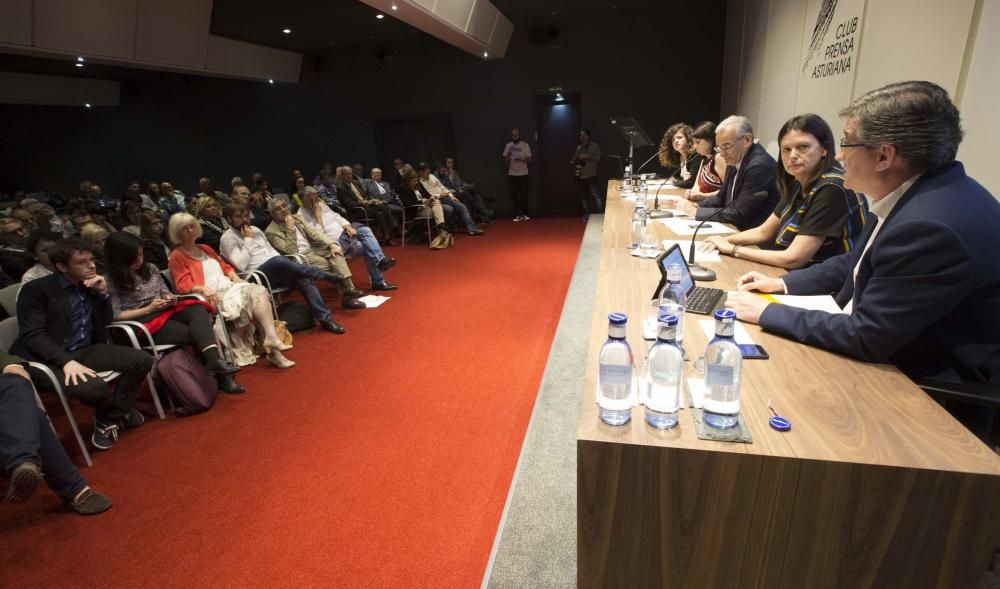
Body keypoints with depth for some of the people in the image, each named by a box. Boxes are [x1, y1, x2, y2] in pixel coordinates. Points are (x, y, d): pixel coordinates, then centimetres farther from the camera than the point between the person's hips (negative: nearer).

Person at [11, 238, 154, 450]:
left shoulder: (91, 285, 10)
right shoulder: (36, 289, -8)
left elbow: (105, 323, 13)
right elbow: (34, 336, -16)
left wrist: (103, 293, -4)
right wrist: (67, 360, -32)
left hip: (86, 351, 7)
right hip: (48, 359, -6)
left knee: (142, 360, -13)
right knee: (94, 387, -35)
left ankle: (110, 419, 2)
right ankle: (118, 411, 3)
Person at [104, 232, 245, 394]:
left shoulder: (150, 269, 14)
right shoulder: (112, 282, -1)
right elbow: (116, 316, -6)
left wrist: (170, 299, -4)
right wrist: (149, 309, -13)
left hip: (165, 311, 5)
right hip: (144, 322, -4)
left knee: (198, 311, -31)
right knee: (194, 333, -28)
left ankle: (215, 360, -48)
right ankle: (219, 376, -32)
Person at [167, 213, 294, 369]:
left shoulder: (205, 248, 27)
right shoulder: (177, 256, 5)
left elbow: (224, 266, 24)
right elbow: (183, 285, -5)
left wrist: (236, 278, 3)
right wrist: (203, 289, -23)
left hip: (229, 287, 6)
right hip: (211, 296, -6)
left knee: (258, 291, -24)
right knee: (245, 298, -30)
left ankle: (271, 339, -33)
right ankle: (270, 341, -32)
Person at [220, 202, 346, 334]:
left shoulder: (255, 229, 21)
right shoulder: (228, 237, 1)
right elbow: (241, 265, -13)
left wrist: (285, 267, 4)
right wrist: (248, 240, -8)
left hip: (277, 271, 6)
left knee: (305, 280, -22)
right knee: (278, 261, -36)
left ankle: (325, 318, -23)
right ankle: (327, 275, -26)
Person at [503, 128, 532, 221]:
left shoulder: (525, 145, 0)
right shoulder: (508, 145, 3)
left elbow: (529, 161, 0)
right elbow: (505, 162, 3)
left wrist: (522, 159, -18)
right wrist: (508, 155, -16)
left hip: (523, 174, -1)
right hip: (512, 174, 1)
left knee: (524, 195, -1)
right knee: (514, 195, -3)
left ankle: (524, 214, 11)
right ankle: (518, 215, 2)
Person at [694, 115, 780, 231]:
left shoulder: (760, 166, -20)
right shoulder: (734, 161, 4)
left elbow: (738, 214, -21)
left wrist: (697, 212, -18)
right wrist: (695, 207, -5)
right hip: (735, 229, 7)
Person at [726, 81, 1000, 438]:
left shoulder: (932, 226, -31)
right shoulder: (917, 194, -1)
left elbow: (866, 337, -27)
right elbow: (857, 263, 14)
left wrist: (768, 313, -20)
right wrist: (783, 284, 6)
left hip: (931, 392, -8)